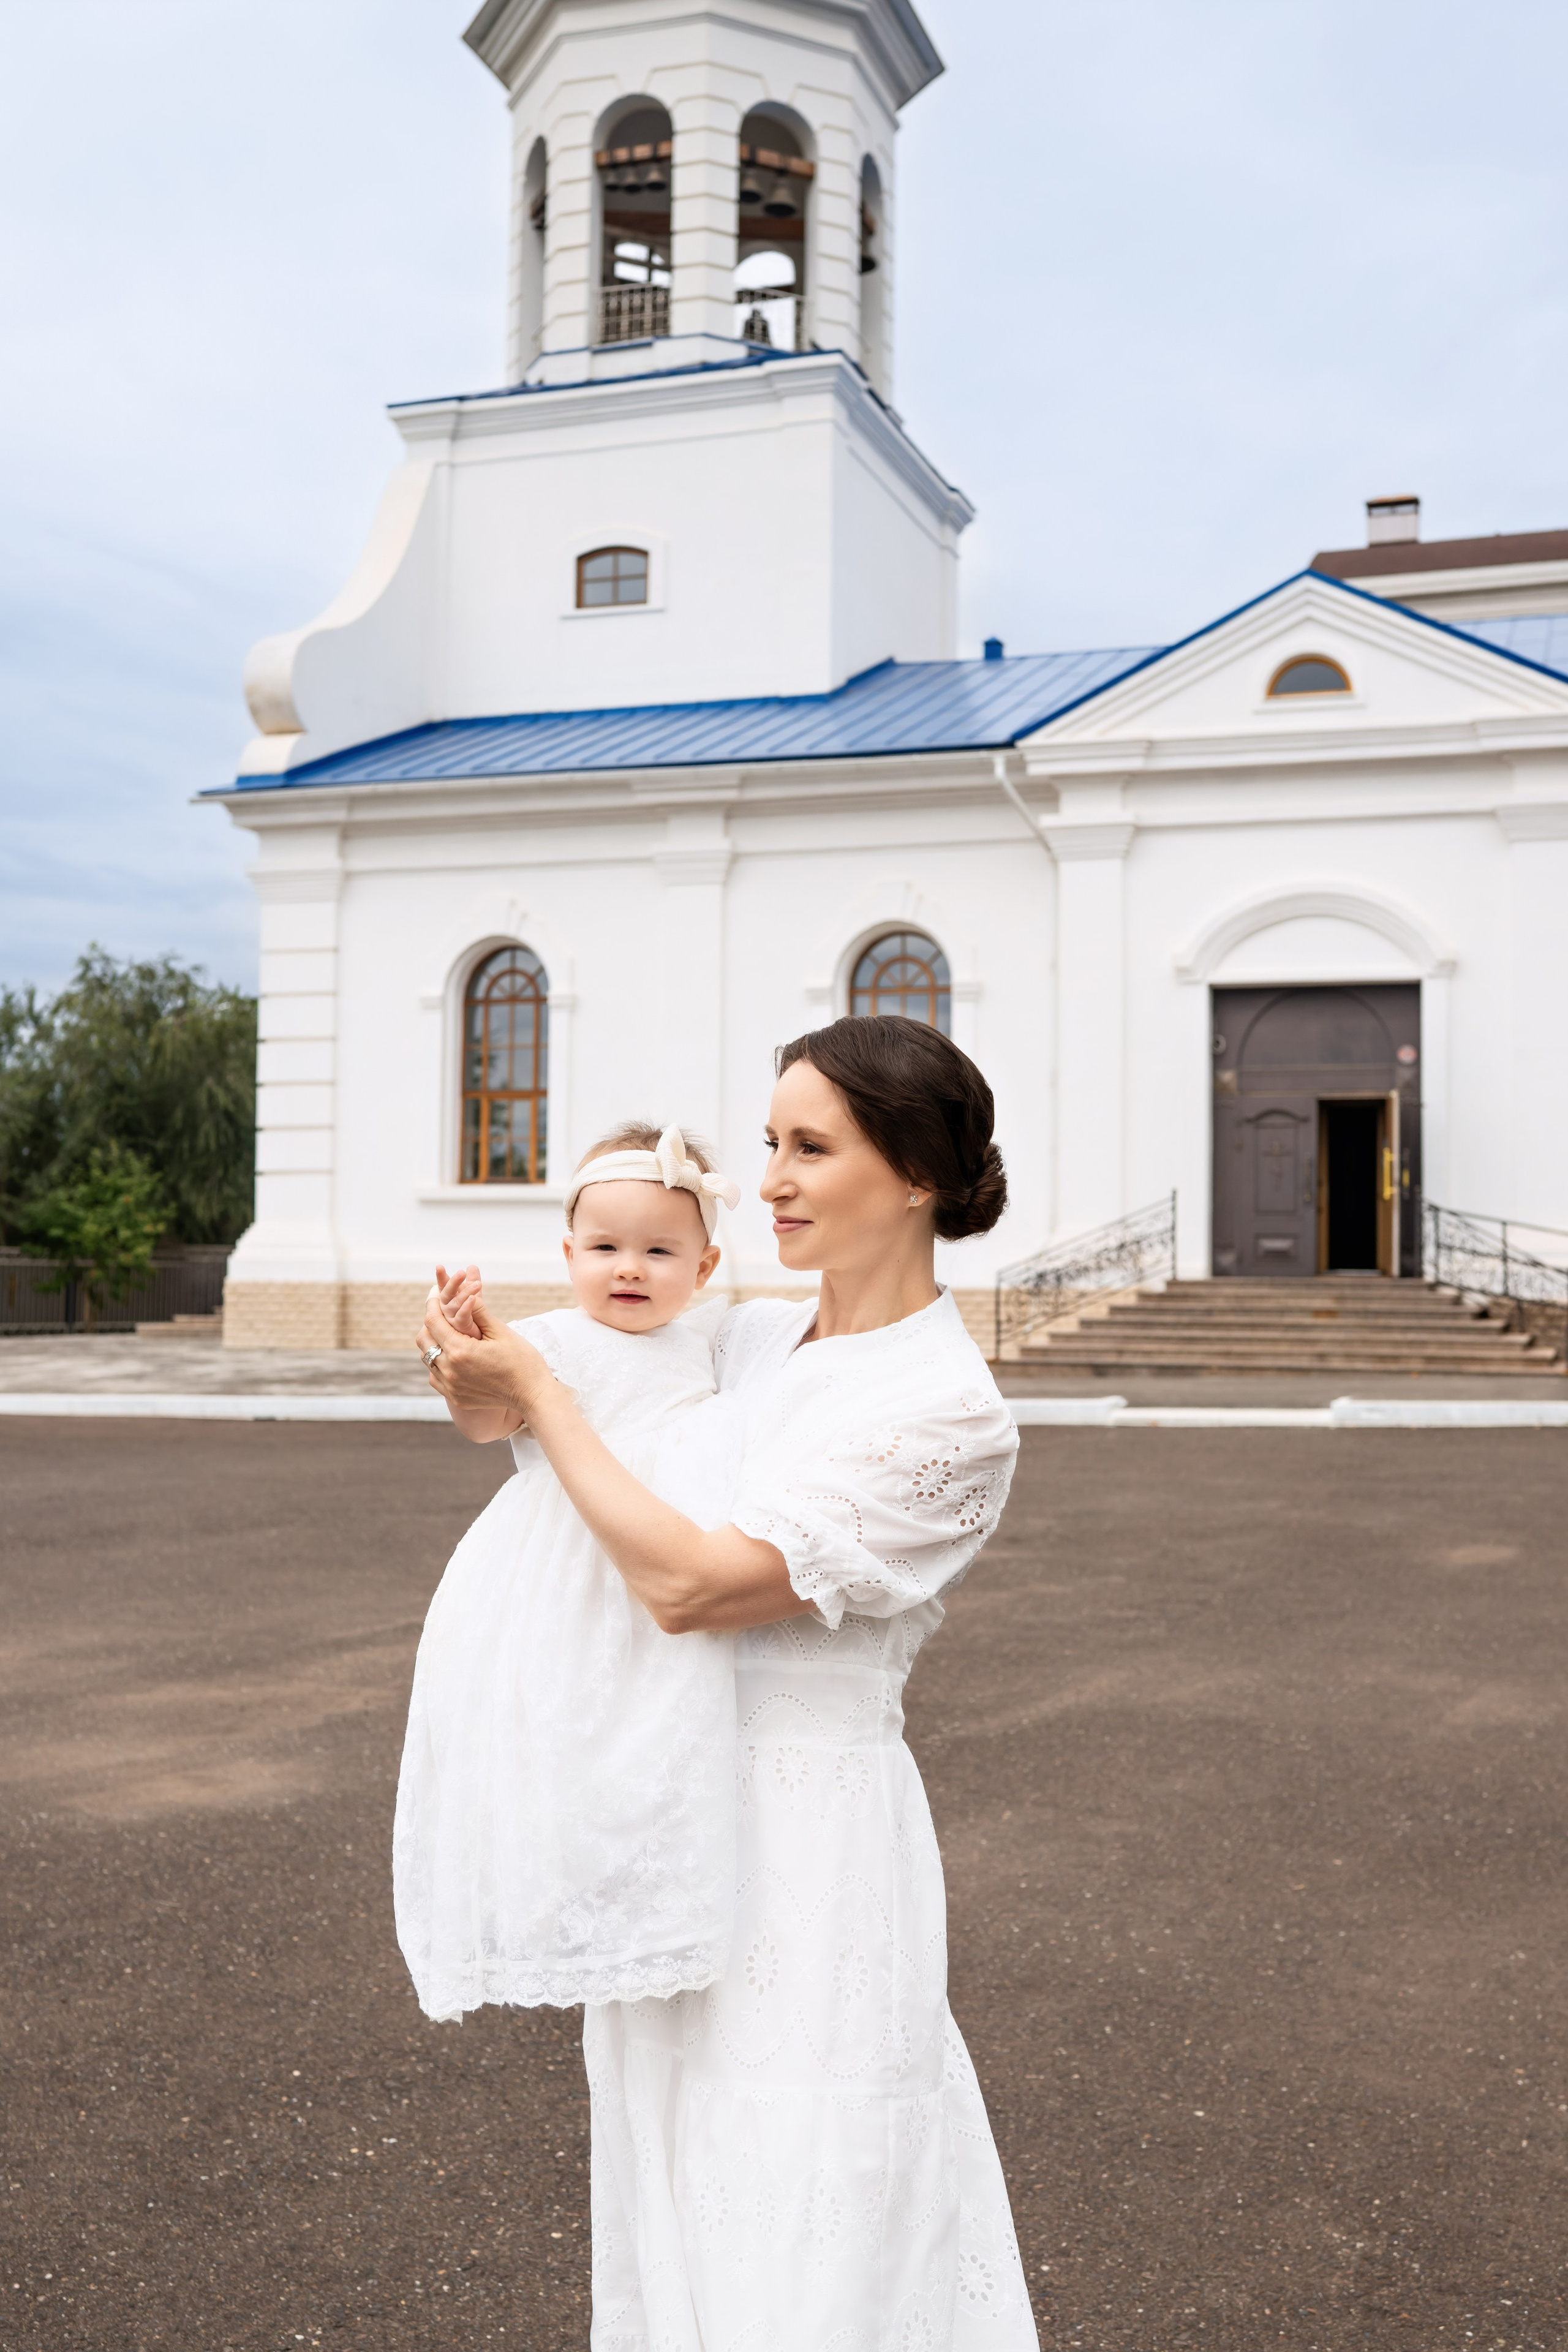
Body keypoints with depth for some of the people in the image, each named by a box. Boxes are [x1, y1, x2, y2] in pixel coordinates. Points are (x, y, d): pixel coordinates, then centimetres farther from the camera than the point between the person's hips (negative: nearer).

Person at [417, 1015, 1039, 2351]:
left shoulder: (951, 1415, -17)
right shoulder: (749, 1341, 5)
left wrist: (534, 1390, -16)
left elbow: (692, 1583, -23)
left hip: (811, 1832, -7)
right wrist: (487, 1389, -2)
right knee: (678, 2203, 20)